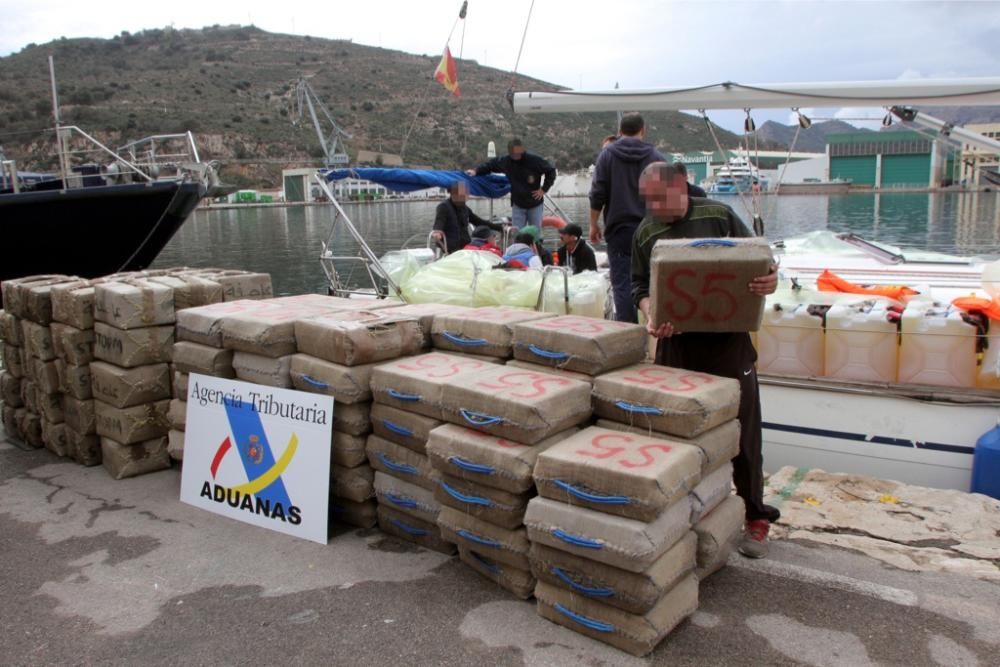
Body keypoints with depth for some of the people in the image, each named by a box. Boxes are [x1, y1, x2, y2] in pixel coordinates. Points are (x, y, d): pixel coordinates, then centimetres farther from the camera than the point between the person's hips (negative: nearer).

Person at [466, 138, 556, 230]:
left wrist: (544, 189, -12)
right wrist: (476, 171, -1)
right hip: (517, 205, 2)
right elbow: (490, 165, 9)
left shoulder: (534, 160, -20)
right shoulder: (505, 161, -9)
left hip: (535, 205, -2)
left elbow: (551, 171, -9)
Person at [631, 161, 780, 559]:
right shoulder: (646, 233, 5)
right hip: (676, 342, 2)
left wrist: (770, 282, -20)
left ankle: (755, 516, 20)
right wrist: (651, 316, -13)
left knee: (743, 429, 4)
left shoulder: (719, 216, -1)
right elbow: (640, 286, 8)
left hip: (729, 338, -2)